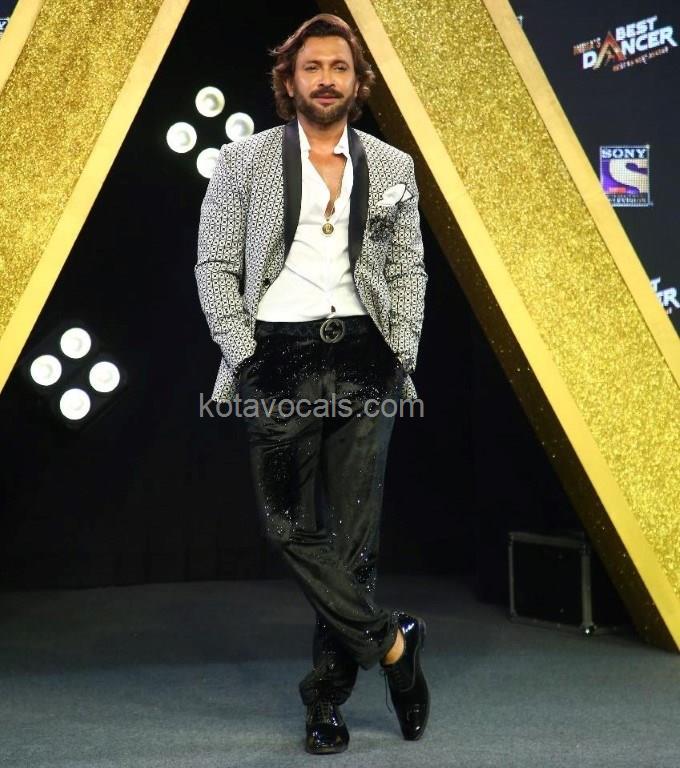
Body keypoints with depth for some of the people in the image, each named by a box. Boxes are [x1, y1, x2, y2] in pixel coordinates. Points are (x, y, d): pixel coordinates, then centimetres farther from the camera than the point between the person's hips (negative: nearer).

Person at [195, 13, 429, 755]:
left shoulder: (392, 166, 10)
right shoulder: (243, 161, 4)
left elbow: (409, 268, 13)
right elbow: (215, 268, 3)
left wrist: (401, 356, 2)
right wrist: (245, 359, -6)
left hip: (364, 360, 2)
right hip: (279, 359, -1)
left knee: (353, 531, 3)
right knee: (291, 526, -3)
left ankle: (328, 694, 14)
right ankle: (391, 645, 13)